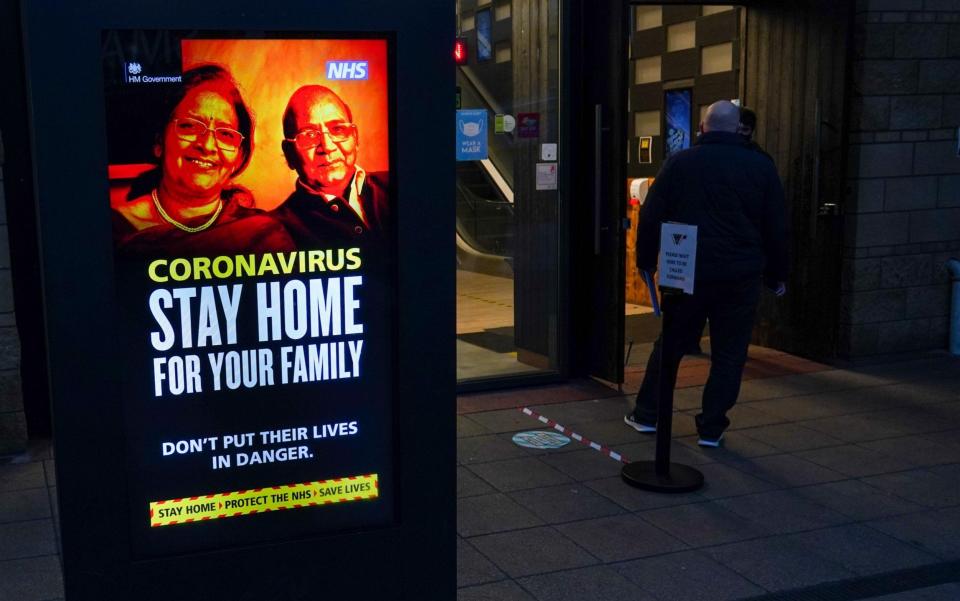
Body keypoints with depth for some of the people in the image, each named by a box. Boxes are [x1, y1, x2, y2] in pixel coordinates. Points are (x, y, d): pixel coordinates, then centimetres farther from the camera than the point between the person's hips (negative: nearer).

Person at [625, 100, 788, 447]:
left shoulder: (680, 163, 0)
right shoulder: (761, 167, 1)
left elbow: (652, 217, 1)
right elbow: (776, 226, 5)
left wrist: (646, 260, 12)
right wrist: (776, 275, 13)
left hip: (687, 273, 1)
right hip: (740, 276, -1)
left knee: (669, 346, 14)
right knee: (729, 354, 8)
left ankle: (647, 415, 23)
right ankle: (711, 428, 9)